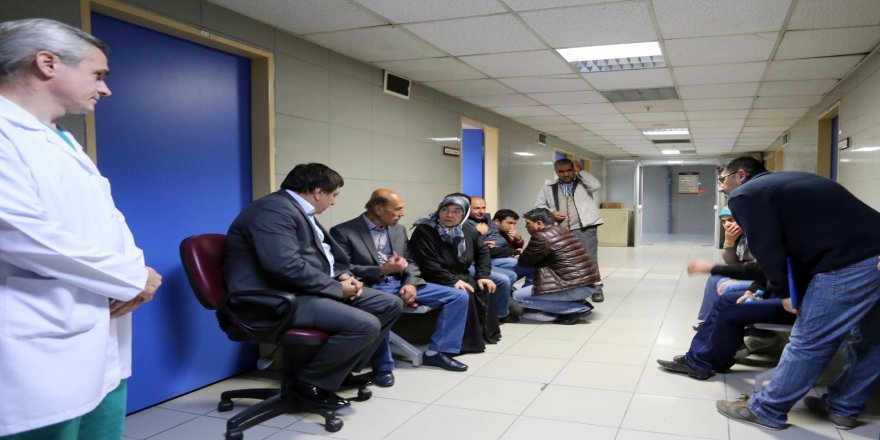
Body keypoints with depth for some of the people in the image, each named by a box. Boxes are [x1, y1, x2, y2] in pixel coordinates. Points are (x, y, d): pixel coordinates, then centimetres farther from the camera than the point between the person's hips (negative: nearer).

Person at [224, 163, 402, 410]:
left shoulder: (300, 210, 16)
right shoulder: (275, 210, -18)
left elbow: (317, 255, 24)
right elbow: (287, 266, -29)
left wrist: (342, 276, 2)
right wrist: (337, 287, -18)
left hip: (307, 289, 11)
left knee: (391, 305, 6)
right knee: (365, 325, -28)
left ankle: (342, 368, 15)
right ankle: (309, 381, -8)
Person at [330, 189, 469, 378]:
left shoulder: (399, 229, 15)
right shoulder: (343, 232, -5)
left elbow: (410, 262, 17)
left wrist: (411, 283, -6)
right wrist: (382, 270, -19)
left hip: (400, 284, 6)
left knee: (459, 296, -4)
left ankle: (436, 352, 5)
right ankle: (383, 366, -21)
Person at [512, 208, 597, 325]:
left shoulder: (541, 237, -11)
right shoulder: (562, 230, 15)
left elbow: (525, 261, 2)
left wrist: (519, 256, 22)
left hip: (575, 287, -10)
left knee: (518, 296, -5)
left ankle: (578, 309, -5)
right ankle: (580, 302, 12)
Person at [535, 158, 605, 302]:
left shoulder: (583, 183, 13)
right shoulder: (548, 188, 14)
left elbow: (596, 185, -7)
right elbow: (539, 206, 10)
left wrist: (580, 171, 0)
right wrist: (551, 212, -8)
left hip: (584, 228, -2)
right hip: (560, 230, 2)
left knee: (589, 258, -5)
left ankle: (596, 288, 5)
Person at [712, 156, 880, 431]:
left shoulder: (745, 195, 0)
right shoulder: (786, 181, 27)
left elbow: (767, 249, -8)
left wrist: (784, 291, 6)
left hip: (848, 265, -9)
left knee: (807, 344, 2)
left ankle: (766, 411, 14)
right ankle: (842, 408, 36)